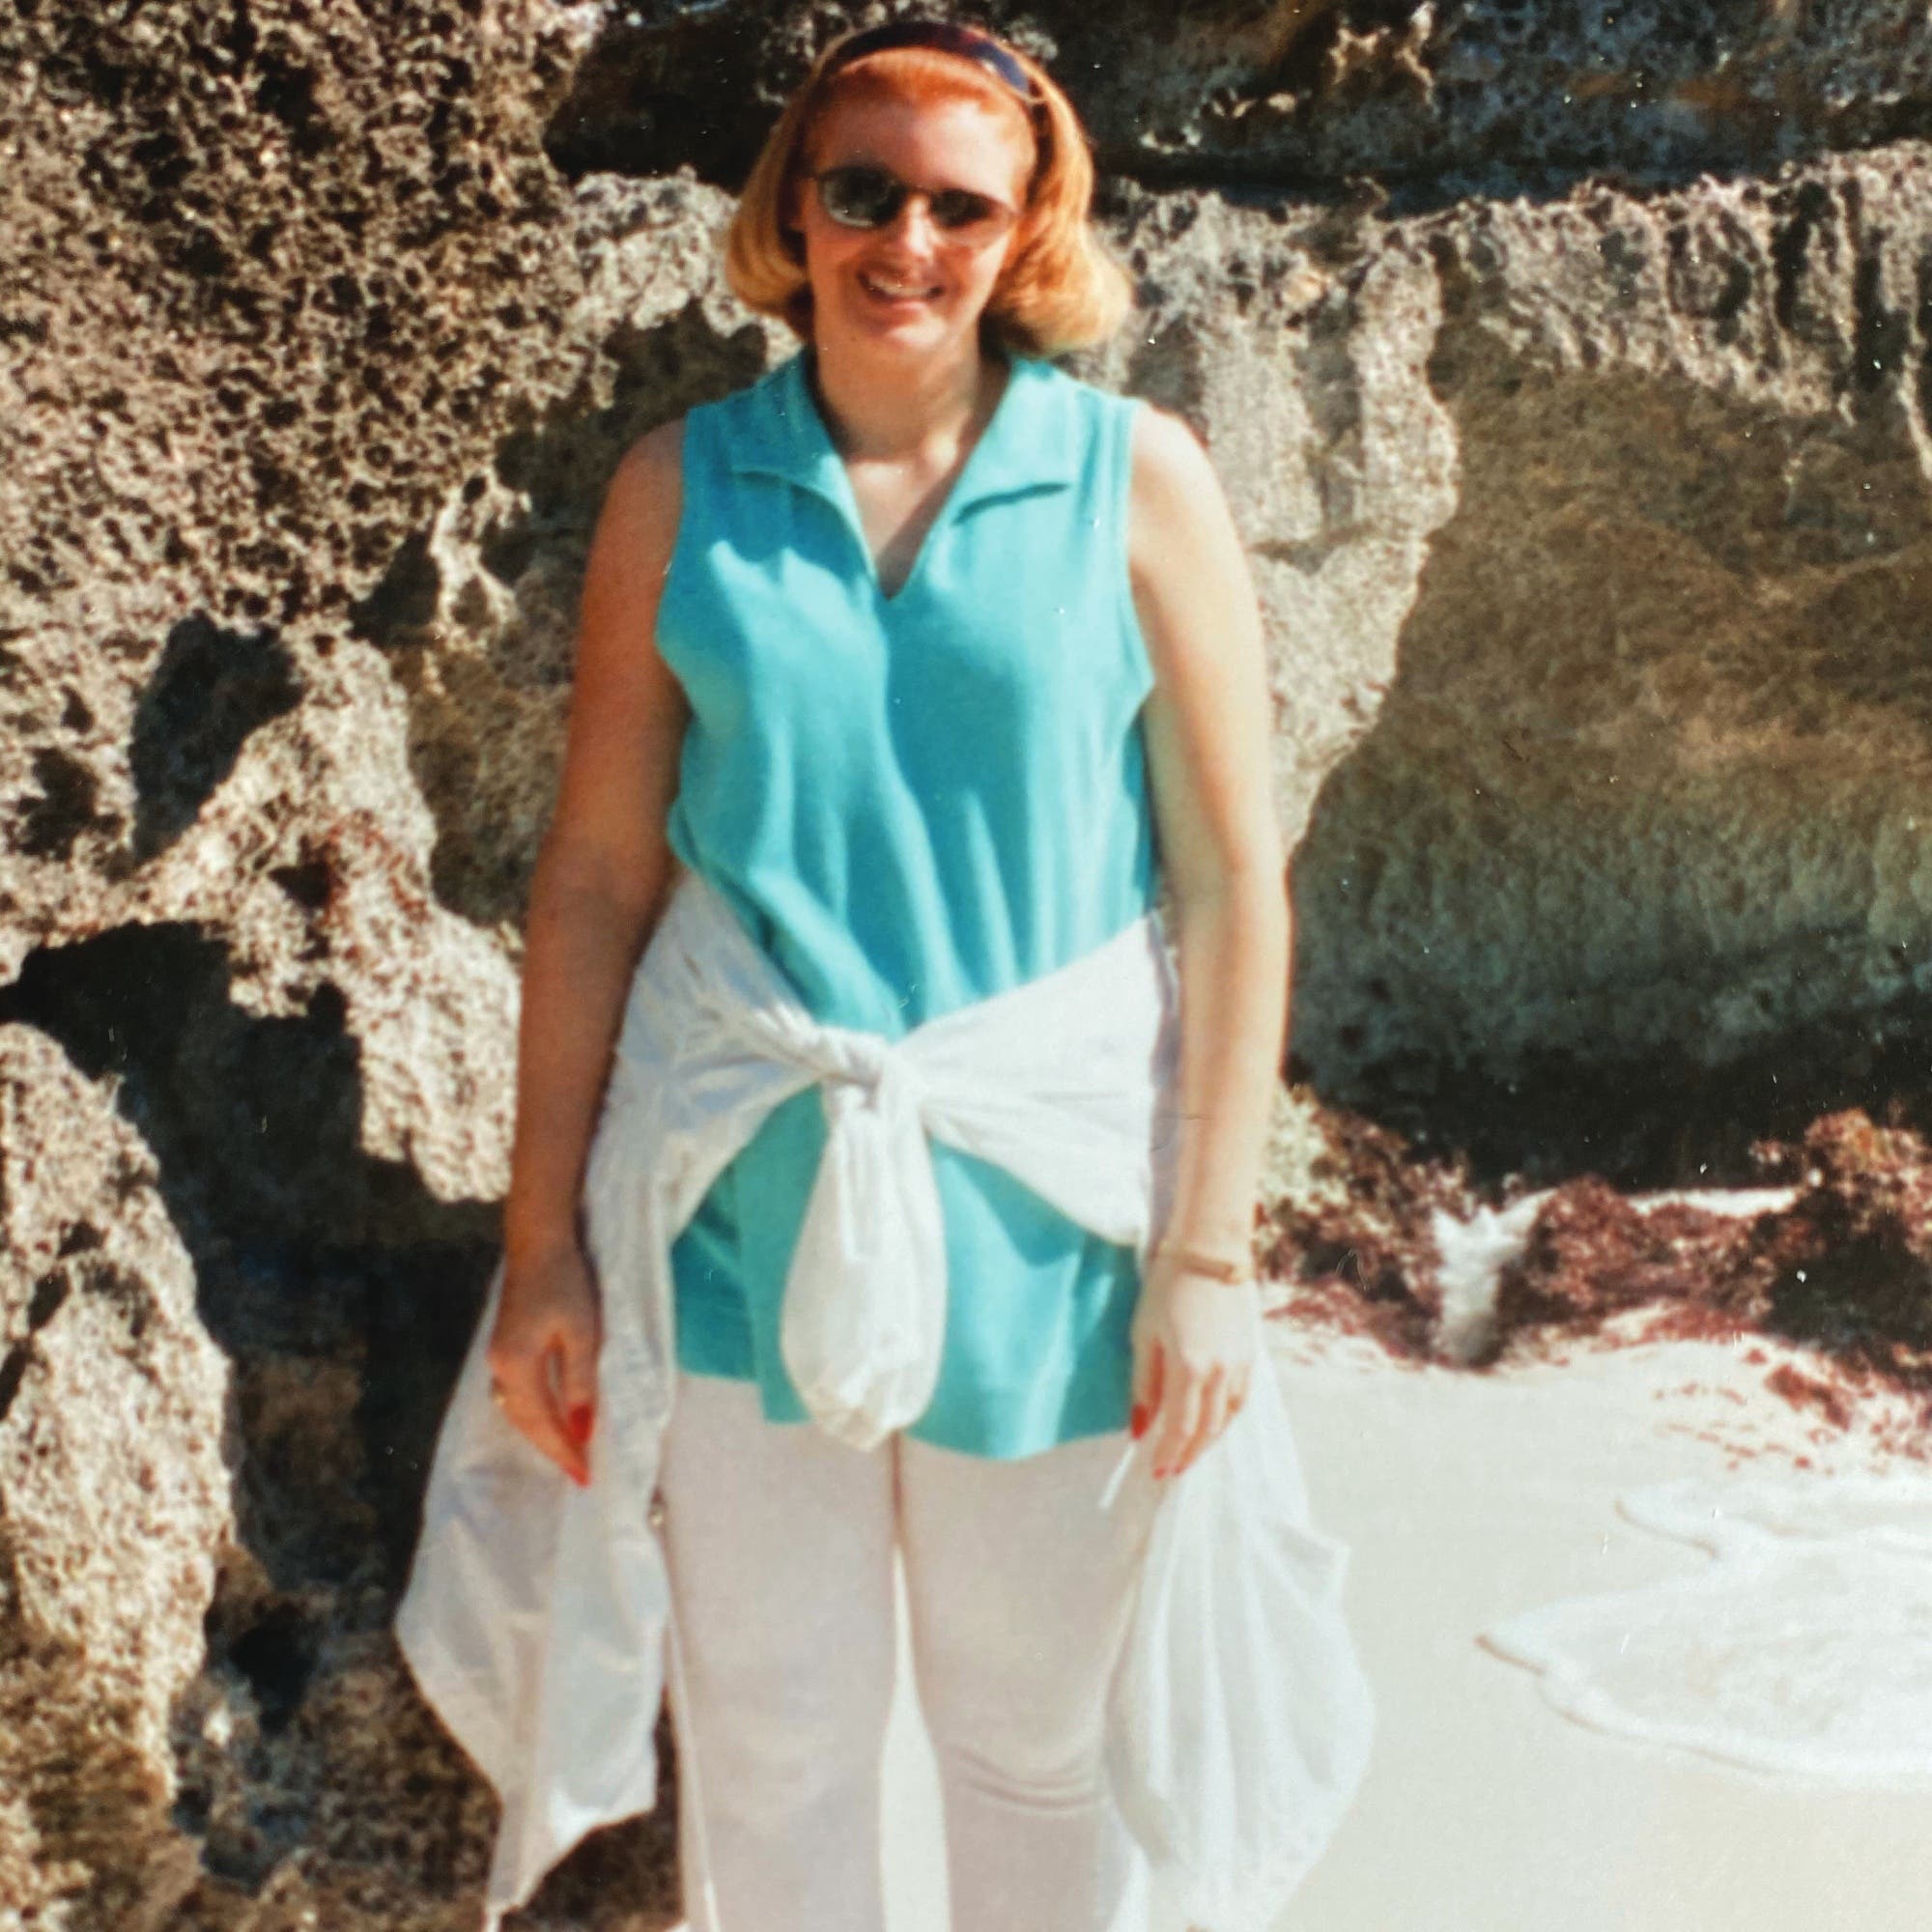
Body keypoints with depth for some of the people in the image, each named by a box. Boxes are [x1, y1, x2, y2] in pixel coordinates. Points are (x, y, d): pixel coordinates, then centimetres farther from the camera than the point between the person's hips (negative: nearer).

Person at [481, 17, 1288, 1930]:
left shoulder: (1135, 480, -4)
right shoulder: (681, 487, 1)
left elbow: (1231, 880, -5)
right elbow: (595, 875, 1)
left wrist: (1209, 1250, -8)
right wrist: (541, 1245, -1)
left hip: (1037, 1238, -1)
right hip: (750, 1221, 1)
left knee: (1034, 1739, 15)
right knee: (767, 1746, 13)